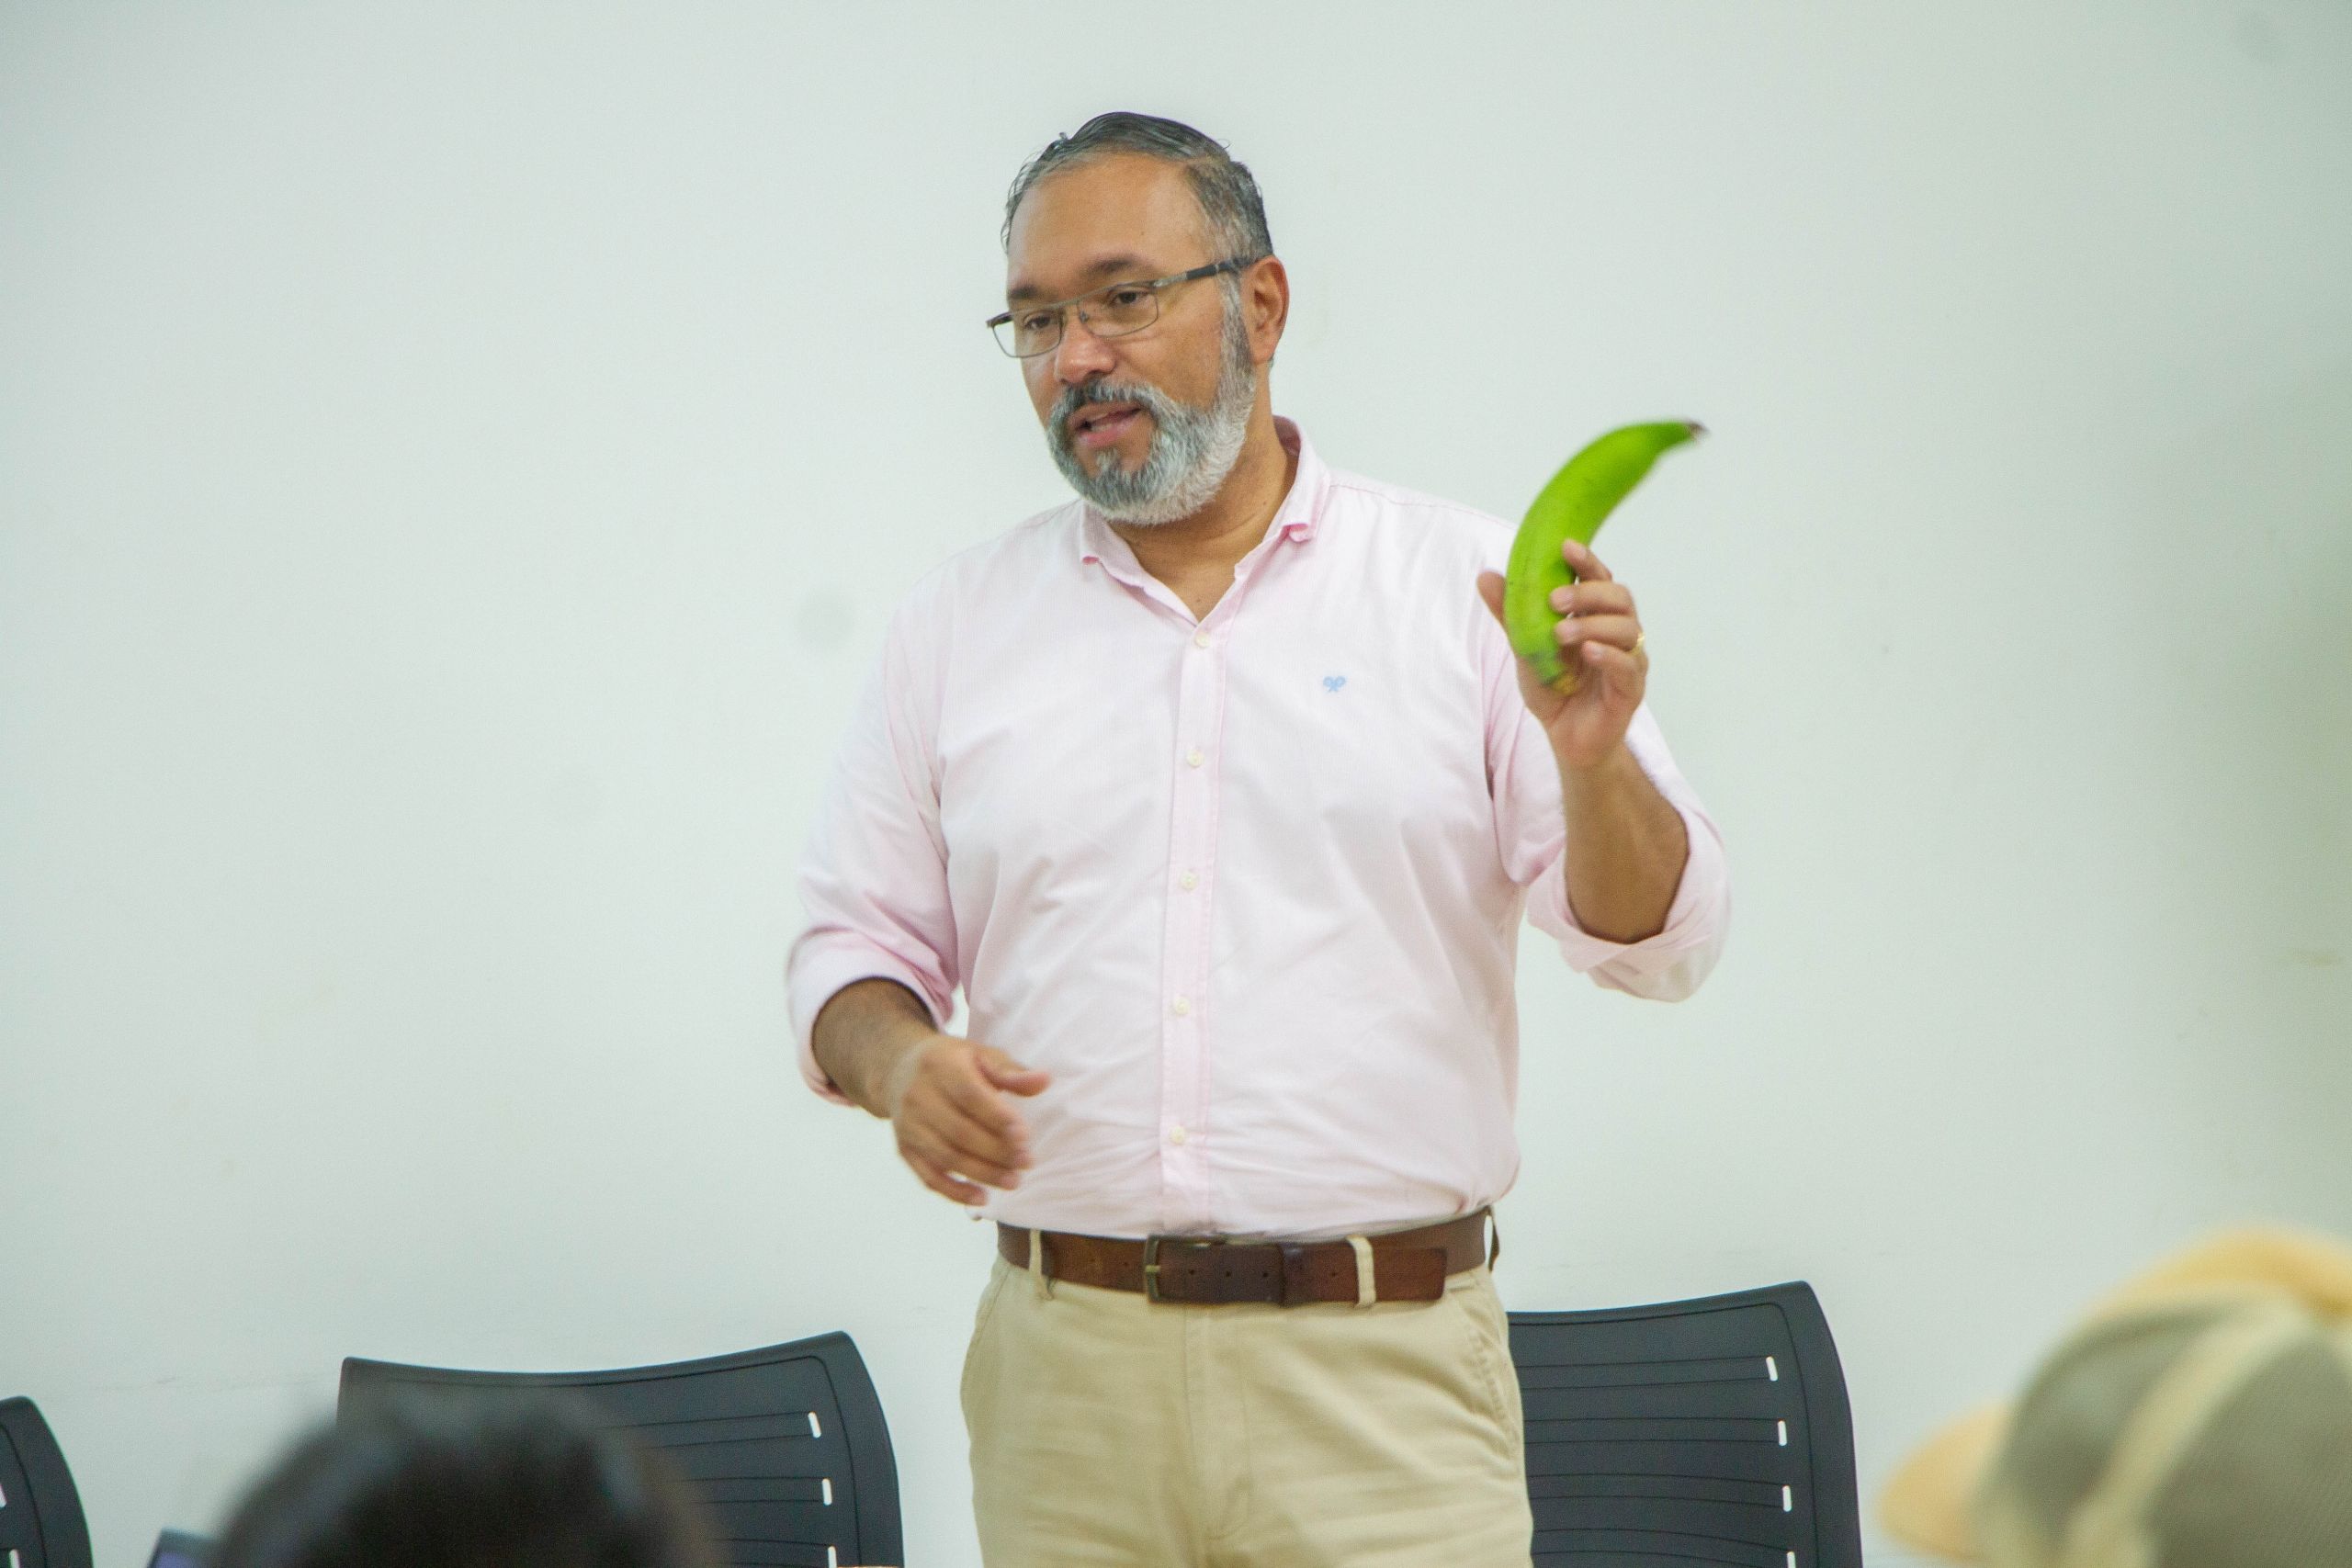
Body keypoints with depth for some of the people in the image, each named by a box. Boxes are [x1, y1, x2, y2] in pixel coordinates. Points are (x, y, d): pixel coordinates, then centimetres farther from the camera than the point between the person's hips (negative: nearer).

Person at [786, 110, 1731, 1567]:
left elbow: (1656, 940, 0)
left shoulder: (1467, 583, 4)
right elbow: (854, 949, 15)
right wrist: (897, 1059, -7)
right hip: (1066, 1376, 2)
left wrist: (1592, 761, -20)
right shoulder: (958, 623, 12)